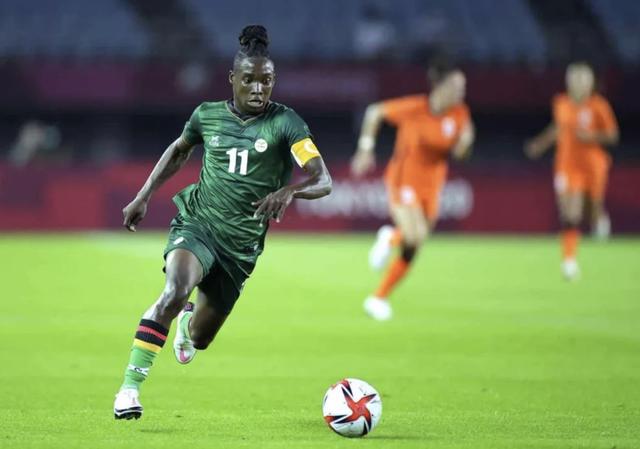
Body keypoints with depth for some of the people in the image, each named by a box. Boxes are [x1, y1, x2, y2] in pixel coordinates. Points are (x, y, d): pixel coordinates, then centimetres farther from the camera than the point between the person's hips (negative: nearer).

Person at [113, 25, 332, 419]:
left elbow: (323, 181, -20)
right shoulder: (208, 115, 0)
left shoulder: (285, 123, -10)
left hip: (241, 245, 1)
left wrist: (288, 191, -40)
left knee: (200, 339, 13)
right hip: (197, 223, -1)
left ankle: (186, 323, 55)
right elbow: (179, 150, 22)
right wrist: (144, 196, 18)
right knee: (176, 290, -33)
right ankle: (130, 387, -27)